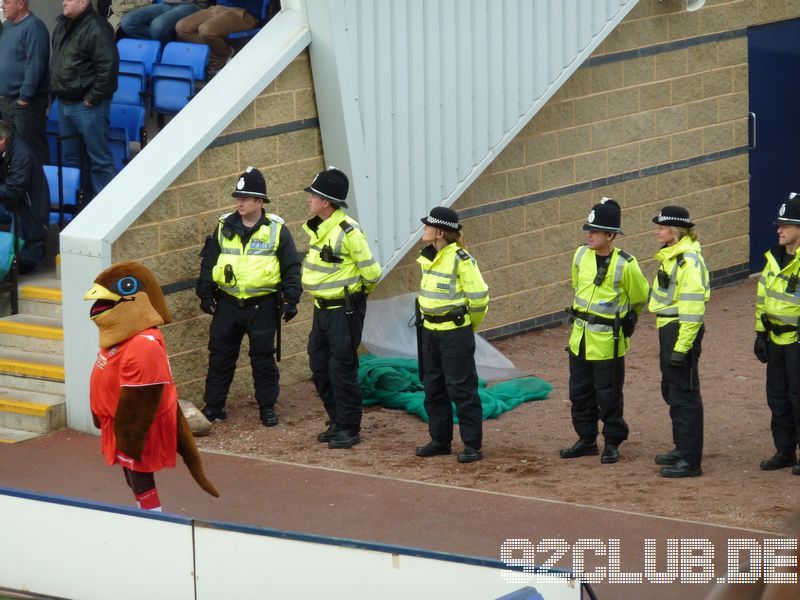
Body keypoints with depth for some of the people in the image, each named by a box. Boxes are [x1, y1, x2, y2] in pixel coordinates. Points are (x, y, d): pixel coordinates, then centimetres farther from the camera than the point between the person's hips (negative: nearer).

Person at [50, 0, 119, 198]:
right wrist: (55, 89, 16)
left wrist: (93, 98, -18)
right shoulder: (62, 25, 10)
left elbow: (108, 66, -23)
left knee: (99, 159, -3)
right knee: (70, 157, 17)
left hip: (87, 105, -9)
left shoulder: (96, 29, -19)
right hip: (64, 103, 9)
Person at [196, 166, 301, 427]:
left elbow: (292, 267, 0)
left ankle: (267, 407, 15)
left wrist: (291, 299, -6)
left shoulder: (276, 229, -3)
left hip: (263, 307, -3)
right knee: (220, 356, 6)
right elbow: (209, 260, 11)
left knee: (263, 358, 4)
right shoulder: (225, 226, 4)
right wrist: (205, 293, 7)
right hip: (227, 304, 3)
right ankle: (213, 406, 15)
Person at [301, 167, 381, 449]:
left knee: (342, 369, -4)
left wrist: (357, 291, 0)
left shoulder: (348, 231, -20)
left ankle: (349, 428, 5)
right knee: (320, 367, 12)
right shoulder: (317, 228, 7)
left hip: (344, 309, -9)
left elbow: (371, 272, -16)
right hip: (322, 308, 9)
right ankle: (337, 422, 24)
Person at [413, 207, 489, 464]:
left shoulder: (460, 259, -17)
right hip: (430, 331, 8)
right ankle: (440, 440, 24)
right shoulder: (428, 257, 8)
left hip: (455, 334, -8)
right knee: (433, 388, 13)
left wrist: (468, 325, 0)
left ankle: (472, 445, 2)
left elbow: (479, 297, -13)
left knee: (462, 389, -4)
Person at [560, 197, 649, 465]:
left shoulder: (625, 265, -17)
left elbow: (639, 299, -1)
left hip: (607, 342, -6)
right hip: (580, 337, 6)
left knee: (608, 396, 3)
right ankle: (586, 440, 26)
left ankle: (612, 443, 17)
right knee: (580, 392, 13)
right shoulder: (581, 255, -2)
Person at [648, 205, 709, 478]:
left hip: (682, 331, -11)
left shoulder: (689, 260, -20)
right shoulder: (672, 256, 12)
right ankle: (682, 448, 34)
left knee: (684, 394, -6)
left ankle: (690, 461, -2)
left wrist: (682, 346, -24)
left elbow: (693, 307, -23)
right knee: (672, 391, 21)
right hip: (668, 329, 11)